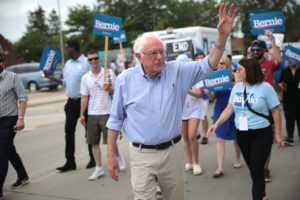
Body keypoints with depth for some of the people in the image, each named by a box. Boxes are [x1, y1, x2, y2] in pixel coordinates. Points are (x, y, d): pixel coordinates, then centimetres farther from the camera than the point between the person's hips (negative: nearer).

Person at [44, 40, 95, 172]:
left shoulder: (86, 63, -10)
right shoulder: (68, 64, 13)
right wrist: (50, 77, 17)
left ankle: (93, 159, 20)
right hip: (71, 102, 7)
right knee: (69, 131, 4)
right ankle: (70, 162, 11)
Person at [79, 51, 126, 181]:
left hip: (107, 112, -3)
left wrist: (109, 89, -17)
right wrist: (82, 114, 5)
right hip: (92, 114, 3)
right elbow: (84, 97, 9)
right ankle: (99, 169, 16)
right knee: (94, 142, 4)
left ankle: (118, 157, 29)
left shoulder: (109, 73, 0)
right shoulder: (85, 78, 7)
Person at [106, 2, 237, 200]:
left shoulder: (176, 71, -1)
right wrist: (111, 155, 2)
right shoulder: (125, 80, -4)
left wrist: (222, 35, -24)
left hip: (173, 151, 2)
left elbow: (208, 66, -8)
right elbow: (116, 120, 3)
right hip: (142, 155, -2)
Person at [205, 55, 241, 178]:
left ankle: (237, 159, 38)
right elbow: (213, 96, 7)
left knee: (236, 137, 13)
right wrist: (208, 93, -14)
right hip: (219, 109, 2)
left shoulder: (234, 77, -9)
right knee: (220, 138, -1)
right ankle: (220, 168, 2)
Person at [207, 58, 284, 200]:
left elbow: (275, 111, -6)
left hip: (261, 135, -5)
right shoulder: (237, 88, 5)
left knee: (256, 172, -7)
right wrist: (217, 124, -8)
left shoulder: (265, 87, -9)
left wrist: (278, 134, -5)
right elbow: (229, 109, 4)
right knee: (253, 169, 16)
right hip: (242, 134, 5)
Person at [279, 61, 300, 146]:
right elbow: (280, 82, 14)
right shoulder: (284, 71, 8)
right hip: (288, 100, 1)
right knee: (289, 117, -4)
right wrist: (281, 85, -8)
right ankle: (290, 137, -6)